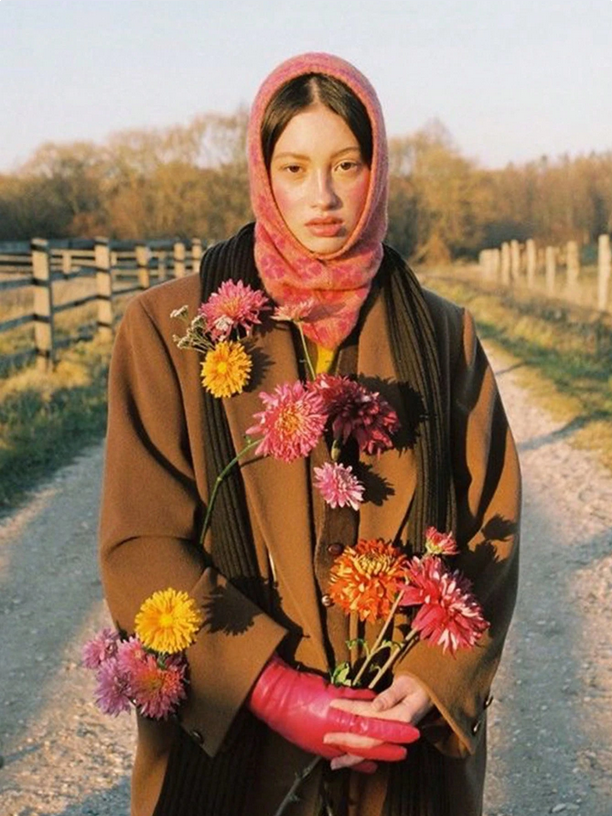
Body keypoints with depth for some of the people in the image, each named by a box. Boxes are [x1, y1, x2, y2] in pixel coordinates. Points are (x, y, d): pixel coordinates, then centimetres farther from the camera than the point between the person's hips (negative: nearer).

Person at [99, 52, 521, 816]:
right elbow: (141, 545, -10)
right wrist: (272, 692, -19)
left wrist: (432, 680, -15)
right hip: (233, 735, -1)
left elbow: (490, 529, -1)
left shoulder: (443, 337, 1)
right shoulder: (169, 329, -5)